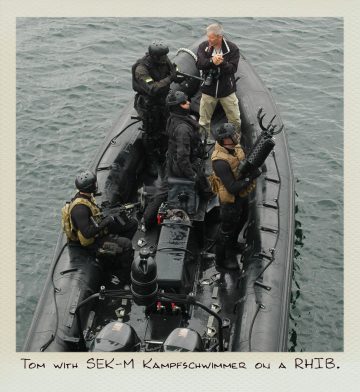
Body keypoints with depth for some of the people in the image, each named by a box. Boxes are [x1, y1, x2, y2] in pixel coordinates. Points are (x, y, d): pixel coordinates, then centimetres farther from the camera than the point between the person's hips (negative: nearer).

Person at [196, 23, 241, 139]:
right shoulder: (203, 46, -6)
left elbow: (233, 68, -17)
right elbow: (199, 64, -17)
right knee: (204, 120, 9)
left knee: (235, 119, 9)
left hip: (227, 90, -1)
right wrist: (211, 61, -35)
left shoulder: (232, 48, -11)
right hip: (208, 90, 1)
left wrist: (222, 63, -36)